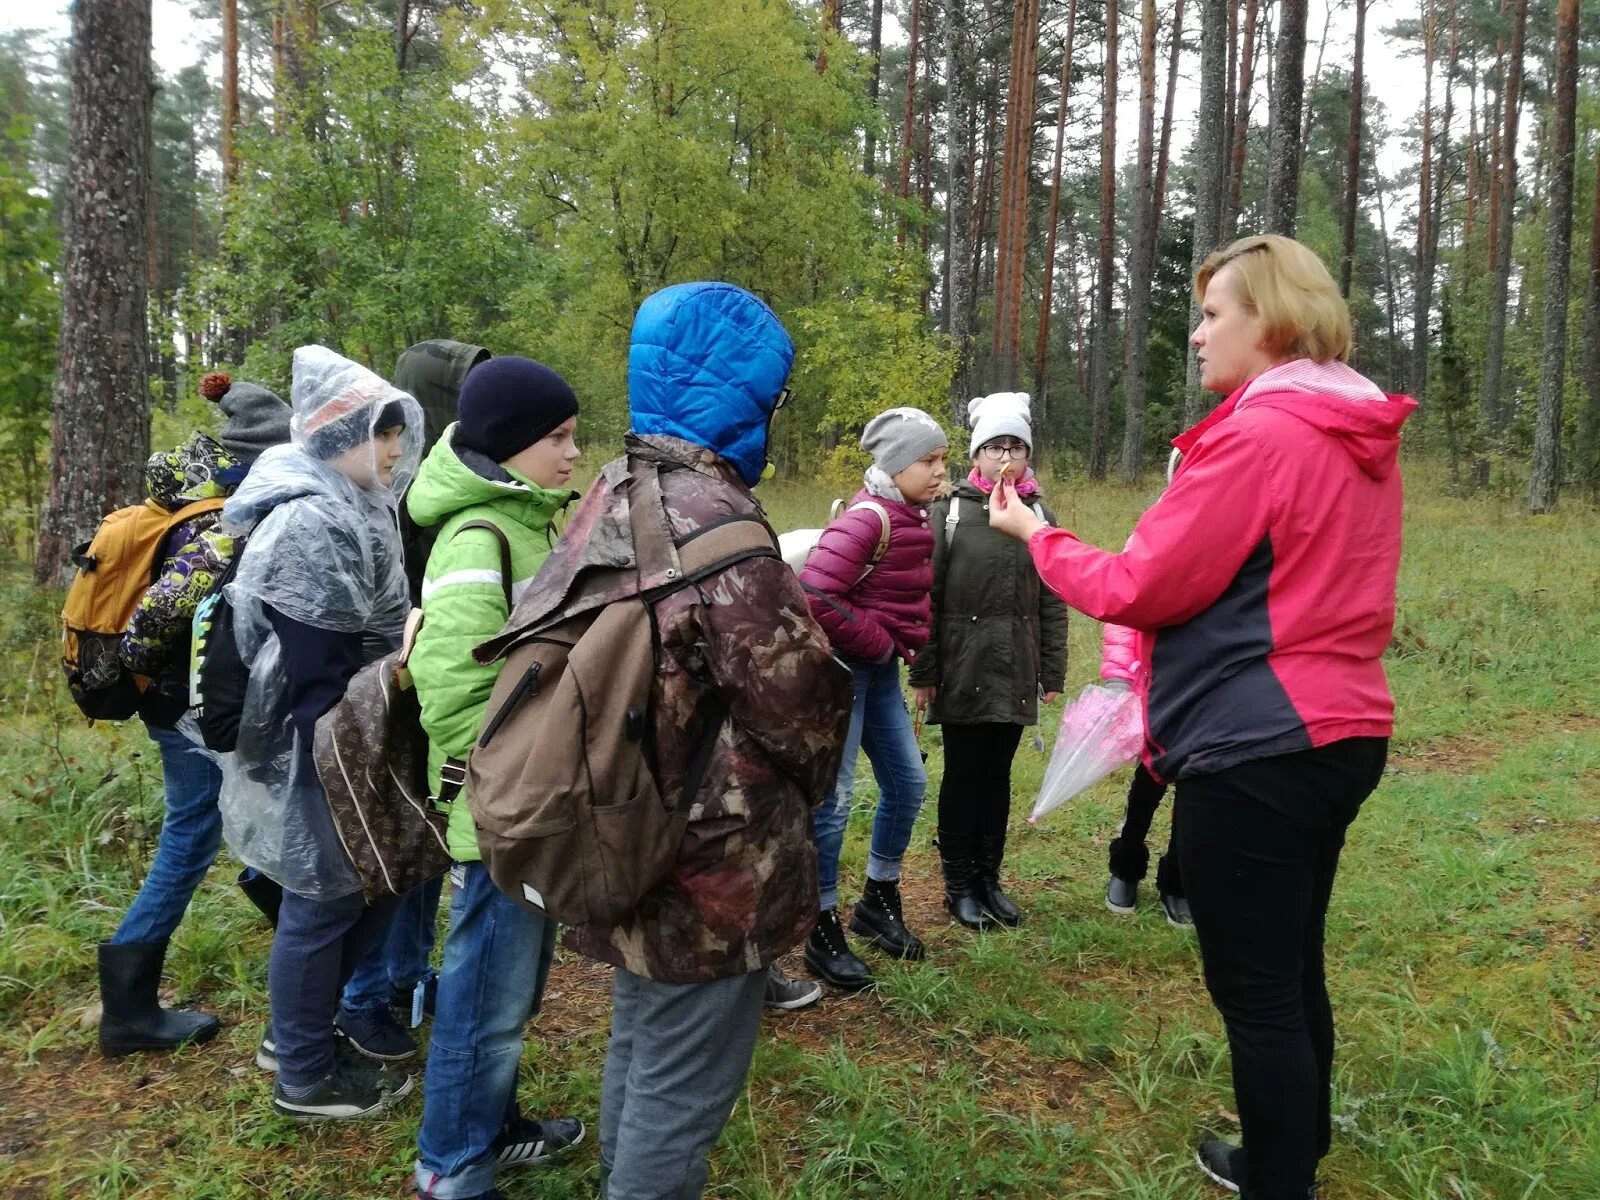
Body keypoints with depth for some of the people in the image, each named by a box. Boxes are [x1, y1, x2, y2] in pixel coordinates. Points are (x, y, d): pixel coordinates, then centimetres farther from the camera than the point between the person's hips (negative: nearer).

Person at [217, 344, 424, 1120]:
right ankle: (305, 1076, 24)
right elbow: (314, 673, -24)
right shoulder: (310, 524, -22)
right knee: (324, 904, 4)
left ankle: (297, 1032, 37)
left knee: (367, 885, 19)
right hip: (320, 759, -10)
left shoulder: (347, 511, 11)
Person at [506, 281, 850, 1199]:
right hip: (708, 861, -9)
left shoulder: (610, 499, 5)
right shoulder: (712, 519, -24)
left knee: (642, 1046, 27)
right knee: (683, 1085, 8)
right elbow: (799, 693, -25)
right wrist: (800, 790, -1)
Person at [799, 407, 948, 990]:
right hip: (843, 668, -9)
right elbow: (815, 596, -29)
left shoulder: (913, 520, 8)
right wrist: (878, 641, -17)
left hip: (880, 668, 9)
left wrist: (901, 649, 7)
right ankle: (824, 933, 11)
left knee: (907, 783, 14)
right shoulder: (867, 519, -20)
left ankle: (879, 902, 32)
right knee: (834, 798, -2)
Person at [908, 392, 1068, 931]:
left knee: (997, 775, 12)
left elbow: (1053, 603, 7)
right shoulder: (949, 511, -4)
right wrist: (922, 672, -8)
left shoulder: (1040, 516, 6)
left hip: (1015, 674, 3)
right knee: (963, 775, 6)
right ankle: (959, 883, 20)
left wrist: (1052, 674, 4)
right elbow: (925, 597, -6)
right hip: (962, 672, -3)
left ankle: (989, 878, 26)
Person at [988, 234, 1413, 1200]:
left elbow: (1141, 590, -15)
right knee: (1294, 969, 22)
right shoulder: (1364, 440, 11)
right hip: (1338, 731, 10)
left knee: (1255, 990, 3)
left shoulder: (1258, 436, -18)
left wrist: (1039, 538, 0)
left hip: (1257, 749, -10)